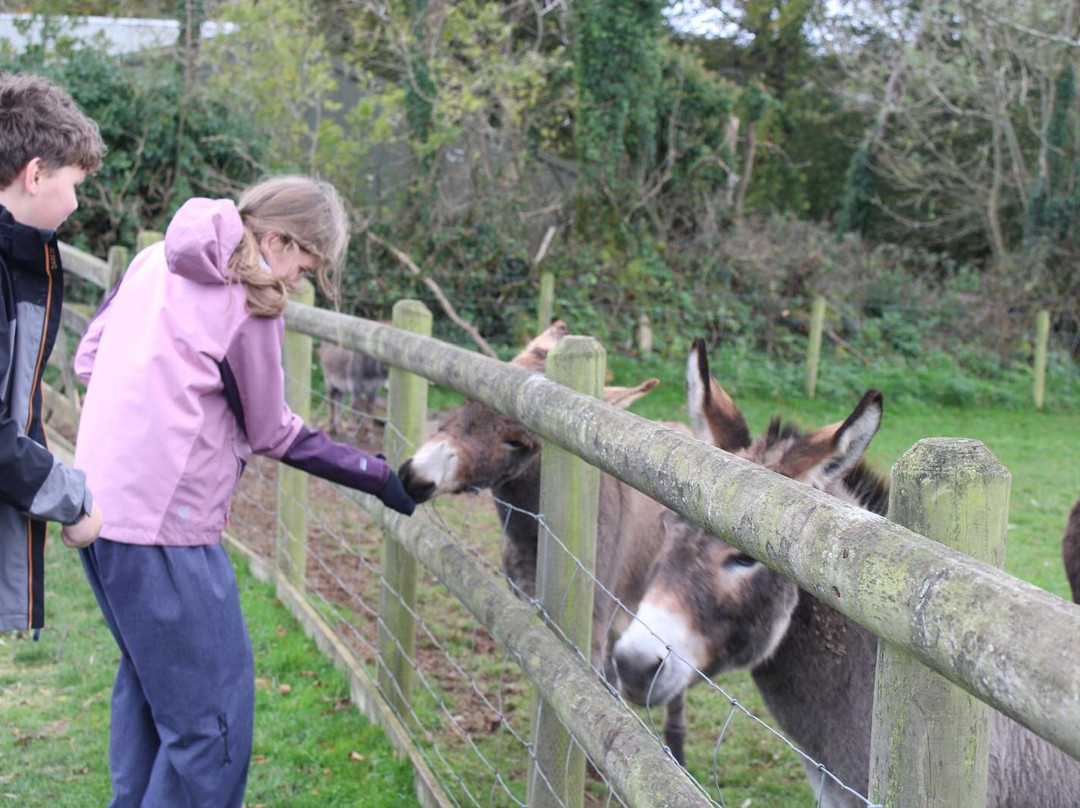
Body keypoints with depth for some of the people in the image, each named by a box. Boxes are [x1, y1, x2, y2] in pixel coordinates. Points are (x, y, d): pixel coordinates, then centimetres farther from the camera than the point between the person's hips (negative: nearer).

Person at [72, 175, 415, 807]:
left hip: (101, 506, 9)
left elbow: (88, 359, 14)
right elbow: (273, 434, -3)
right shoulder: (248, 304, -11)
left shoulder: (156, 261, 10)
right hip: (163, 521, -9)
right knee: (211, 714, -2)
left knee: (148, 675, 25)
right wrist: (379, 477, 4)